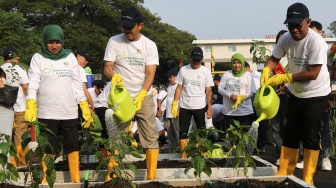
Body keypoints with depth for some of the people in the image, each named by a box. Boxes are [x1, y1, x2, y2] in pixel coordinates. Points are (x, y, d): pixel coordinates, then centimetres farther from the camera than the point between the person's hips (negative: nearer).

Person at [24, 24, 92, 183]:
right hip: (46, 113, -2)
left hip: (70, 112, 2)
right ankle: (46, 181, 12)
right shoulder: (38, 58, 2)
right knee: (48, 149, 4)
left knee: (73, 147, 5)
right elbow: (33, 84, -4)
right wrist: (30, 106, -19)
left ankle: (76, 180, 13)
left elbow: (77, 84, 9)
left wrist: (85, 107, 3)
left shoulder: (70, 57, 8)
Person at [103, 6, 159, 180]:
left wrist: (140, 96, -25)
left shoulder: (149, 45, -4)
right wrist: (114, 76, -29)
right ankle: (111, 177, 6)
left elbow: (150, 74, -10)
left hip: (144, 97, 0)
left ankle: (151, 178, 6)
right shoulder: (114, 41, -2)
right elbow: (107, 68, -5)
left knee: (151, 137, -1)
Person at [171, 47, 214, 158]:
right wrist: (174, 104, -4)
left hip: (200, 107, -1)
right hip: (184, 106, 1)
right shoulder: (183, 70, 2)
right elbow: (179, 88, 3)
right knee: (183, 132, 3)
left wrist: (209, 107, -5)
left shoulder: (205, 72, 0)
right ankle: (183, 156, 10)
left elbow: (208, 91, 0)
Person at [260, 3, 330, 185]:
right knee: (289, 135, 12)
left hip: (315, 95, -6)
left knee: (310, 138, 0)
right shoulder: (286, 38, -7)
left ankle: (308, 179, 12)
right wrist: (266, 71, -22)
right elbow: (274, 58, 1)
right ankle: (284, 174, 22)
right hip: (295, 93, 6)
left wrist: (284, 78, -27)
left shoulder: (316, 41, -25)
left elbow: (312, 74, -27)